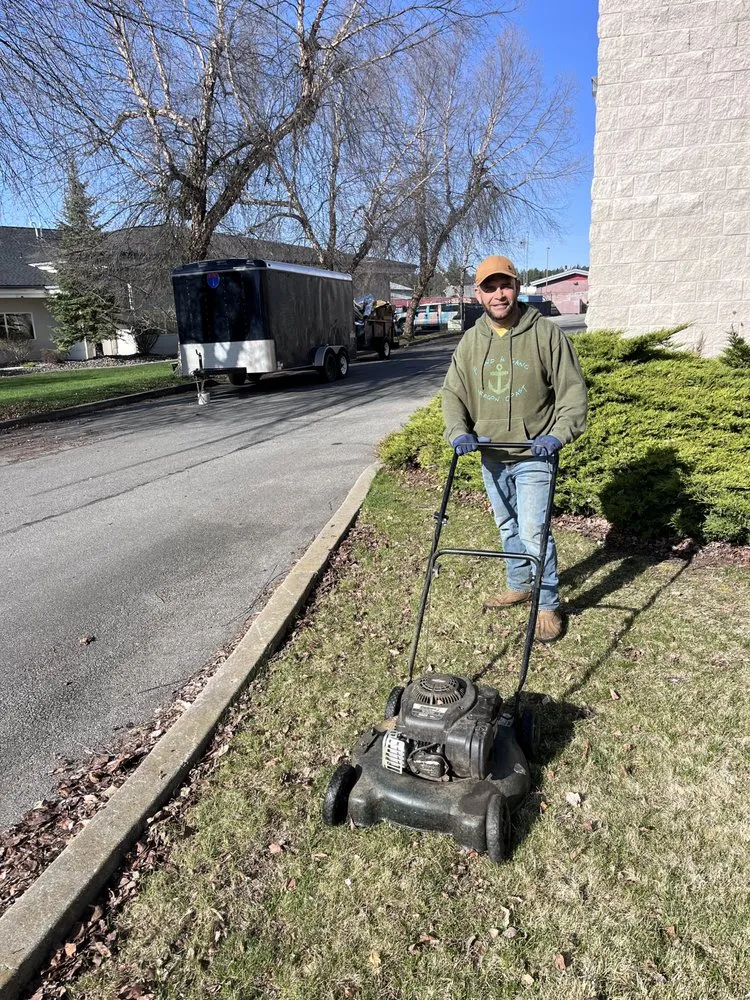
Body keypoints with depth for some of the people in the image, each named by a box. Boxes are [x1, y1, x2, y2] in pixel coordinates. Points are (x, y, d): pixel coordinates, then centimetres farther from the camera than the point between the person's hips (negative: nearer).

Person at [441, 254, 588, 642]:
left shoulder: (546, 334, -7)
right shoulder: (471, 341, 5)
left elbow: (572, 390, -7)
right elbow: (453, 391, 6)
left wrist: (559, 434, -20)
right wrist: (459, 431, -12)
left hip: (534, 454, -5)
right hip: (491, 456, 5)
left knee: (533, 531, -8)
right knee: (508, 527, 18)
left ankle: (548, 605, 10)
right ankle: (519, 586, 38)